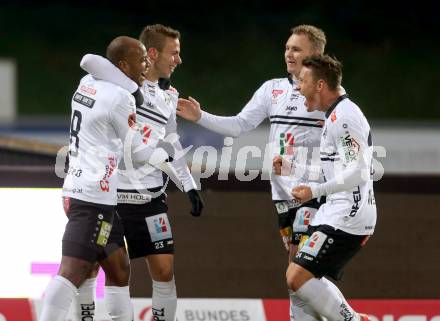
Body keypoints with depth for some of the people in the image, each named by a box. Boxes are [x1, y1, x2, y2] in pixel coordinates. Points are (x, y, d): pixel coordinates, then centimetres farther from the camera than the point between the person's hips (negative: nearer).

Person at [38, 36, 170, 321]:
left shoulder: (87, 84, 10)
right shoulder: (120, 98, -13)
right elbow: (138, 153, -3)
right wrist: (166, 156, 15)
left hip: (76, 190, 10)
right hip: (94, 198, -10)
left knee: (118, 268, 18)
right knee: (73, 271, -17)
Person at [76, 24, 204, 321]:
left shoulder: (169, 95, 12)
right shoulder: (118, 79, -9)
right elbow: (89, 61, -29)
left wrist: (190, 186, 17)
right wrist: (138, 88, -28)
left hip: (149, 196, 5)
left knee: (164, 271, 1)